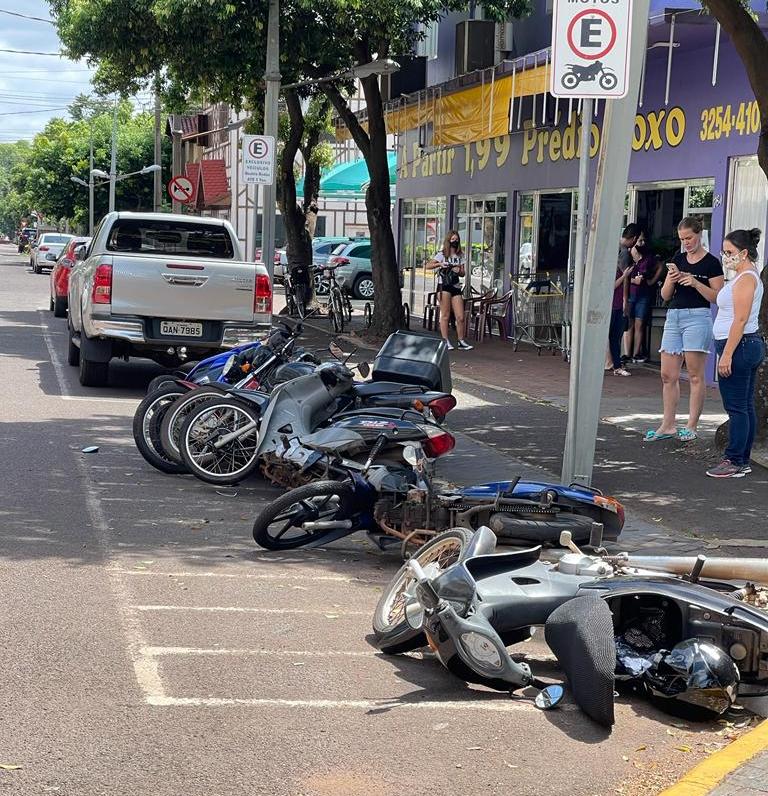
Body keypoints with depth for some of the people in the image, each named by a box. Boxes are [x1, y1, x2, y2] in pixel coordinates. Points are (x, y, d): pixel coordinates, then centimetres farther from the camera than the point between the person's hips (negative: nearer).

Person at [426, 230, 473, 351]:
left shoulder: (460, 256, 15)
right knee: (445, 315, -6)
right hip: (444, 286, -4)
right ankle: (445, 341, -1)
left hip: (456, 287, 4)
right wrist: (440, 264, -20)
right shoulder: (442, 255, 3)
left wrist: (459, 271, -7)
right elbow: (428, 266, -4)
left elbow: (463, 273, 15)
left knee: (460, 317, -1)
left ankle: (461, 341, 8)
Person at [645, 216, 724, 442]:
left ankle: (692, 426, 4)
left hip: (697, 317, -6)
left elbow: (718, 297, -6)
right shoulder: (678, 259, 14)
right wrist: (671, 279, -6)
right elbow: (665, 295, 14)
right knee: (668, 375, 5)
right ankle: (668, 425, 12)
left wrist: (695, 283, -17)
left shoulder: (711, 263, -2)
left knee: (695, 376, -1)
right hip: (673, 317, 6)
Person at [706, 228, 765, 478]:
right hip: (752, 345, 11)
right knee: (746, 407, 11)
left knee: (736, 407, -7)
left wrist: (727, 354, -22)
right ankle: (743, 461, 16)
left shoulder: (745, 279, -14)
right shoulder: (749, 277, 18)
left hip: (739, 345, -11)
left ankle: (734, 462, -4)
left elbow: (740, 320, -21)